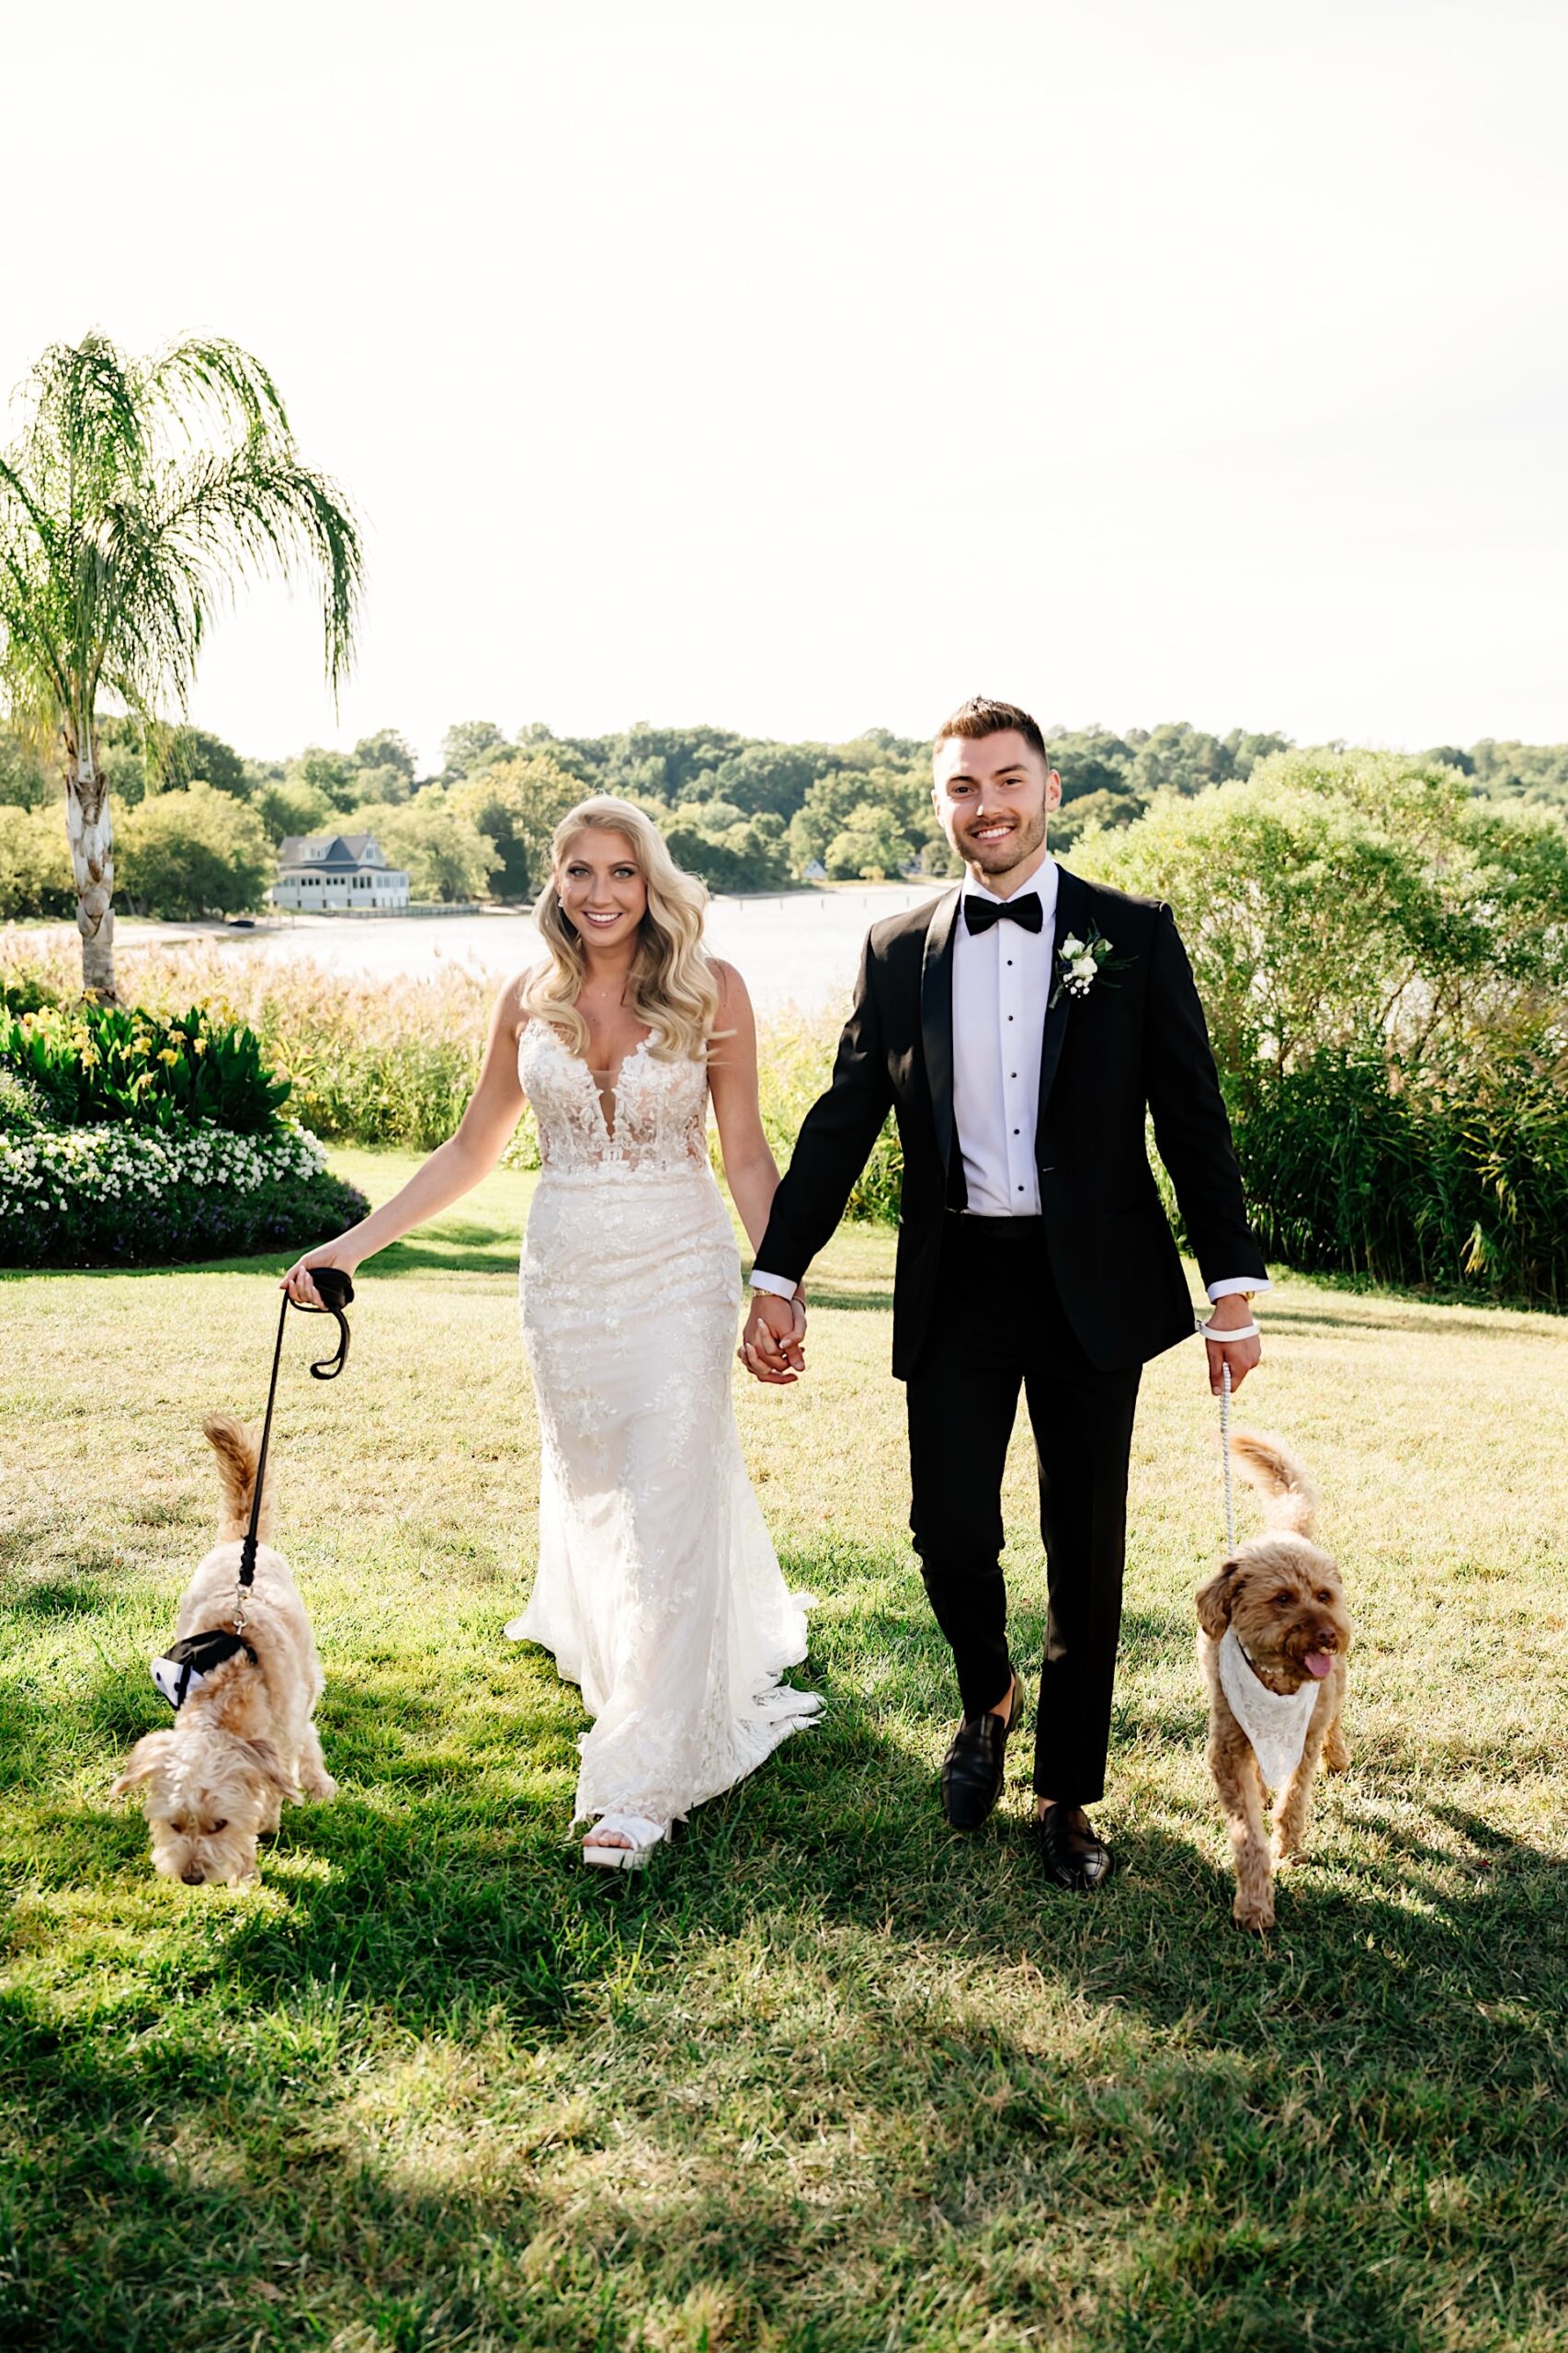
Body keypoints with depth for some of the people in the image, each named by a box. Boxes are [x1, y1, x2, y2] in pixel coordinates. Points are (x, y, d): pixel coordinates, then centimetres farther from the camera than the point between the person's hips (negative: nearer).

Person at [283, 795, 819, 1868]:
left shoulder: (710, 990, -6)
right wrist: (356, 1243, 5)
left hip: (678, 1270, -3)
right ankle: (605, 1647, 47)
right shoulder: (529, 1002, 3)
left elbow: (746, 1154, -3)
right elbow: (472, 1150, 9)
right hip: (564, 1273, 3)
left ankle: (647, 1777, 3)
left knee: (669, 1503, -4)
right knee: (589, 1485, 16)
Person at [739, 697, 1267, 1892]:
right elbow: (841, 1123, 8)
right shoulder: (899, 951, 6)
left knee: (1087, 1554, 7)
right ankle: (989, 1700, 35)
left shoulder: (1134, 936, 1)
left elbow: (1193, 1120, -1)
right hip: (957, 1285, 1)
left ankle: (1068, 1798, 25)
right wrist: (776, 1275, 4)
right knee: (949, 1532, 1)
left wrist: (1234, 1286, -6)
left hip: (1094, 1285, -1)